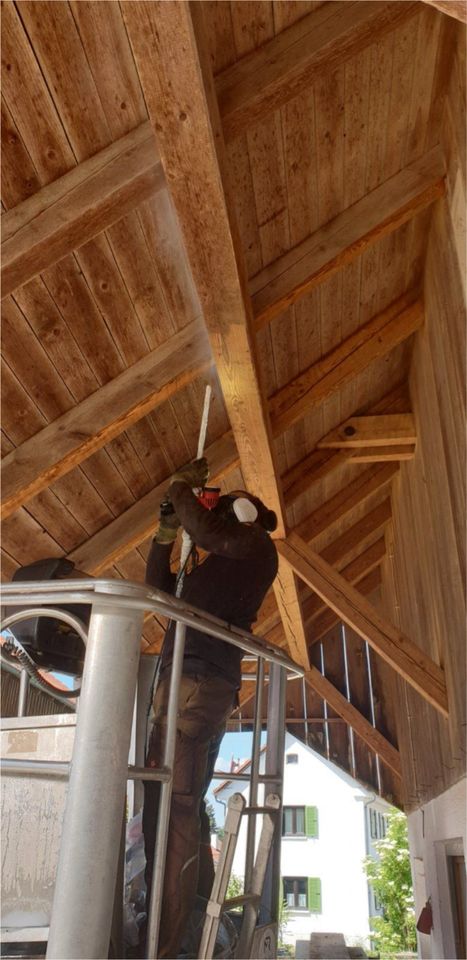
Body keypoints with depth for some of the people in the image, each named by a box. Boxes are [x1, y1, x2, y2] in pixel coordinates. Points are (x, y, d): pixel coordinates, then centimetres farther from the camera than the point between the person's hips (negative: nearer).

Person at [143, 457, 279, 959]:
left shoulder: (255, 542, 5)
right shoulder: (220, 567, 30)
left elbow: (204, 528, -16)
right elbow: (159, 587, 29)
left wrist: (183, 486, 2)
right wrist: (166, 528, 24)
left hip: (195, 678, -10)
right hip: (212, 688, 10)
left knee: (168, 809, -15)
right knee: (187, 811, 12)